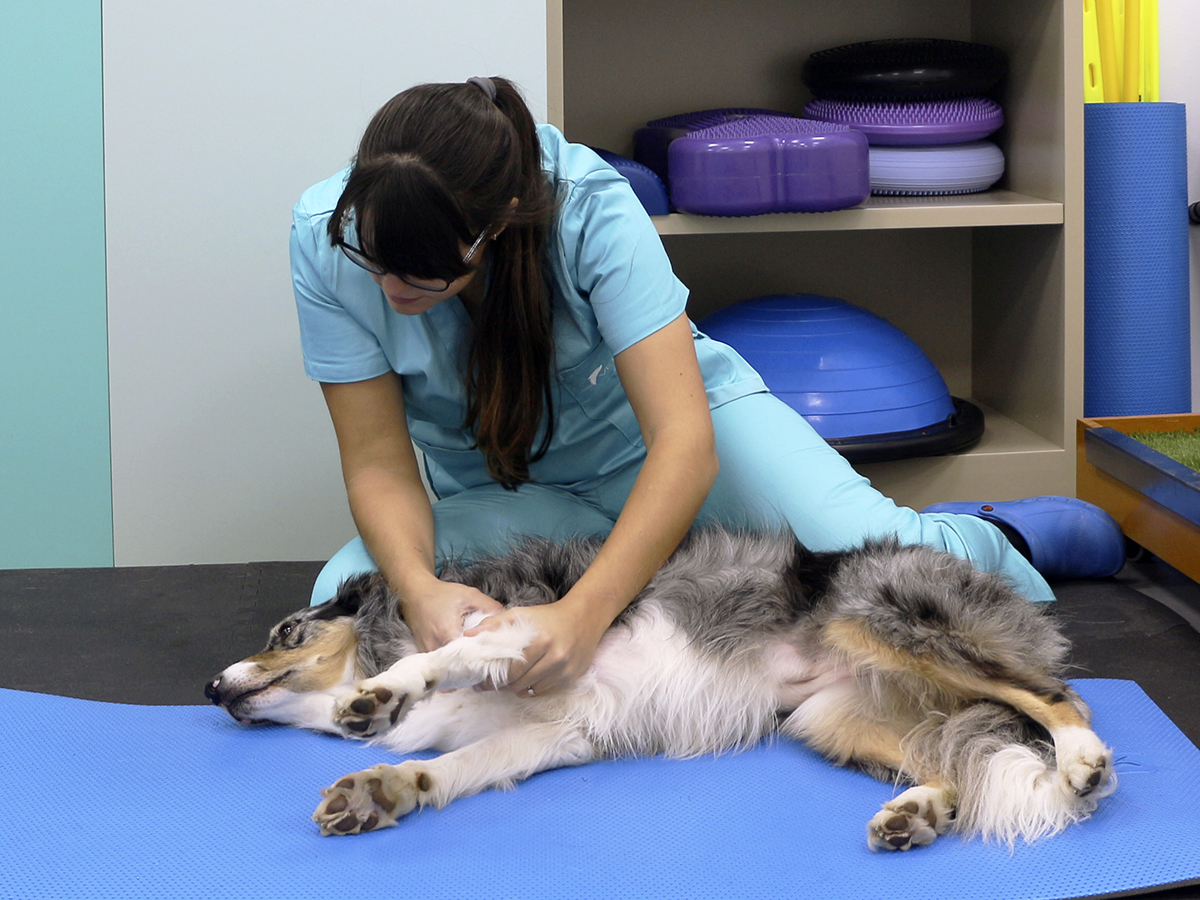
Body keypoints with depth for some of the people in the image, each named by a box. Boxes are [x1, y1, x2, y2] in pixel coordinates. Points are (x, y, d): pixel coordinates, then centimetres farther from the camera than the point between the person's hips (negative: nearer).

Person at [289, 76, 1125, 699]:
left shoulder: (590, 210, -31)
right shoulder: (327, 238, -24)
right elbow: (380, 465, -19)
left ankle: (1006, 537, 13)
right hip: (504, 496, 3)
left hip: (659, 438, -3)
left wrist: (582, 613, -48)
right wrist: (420, 589, -40)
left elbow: (685, 439, -34)